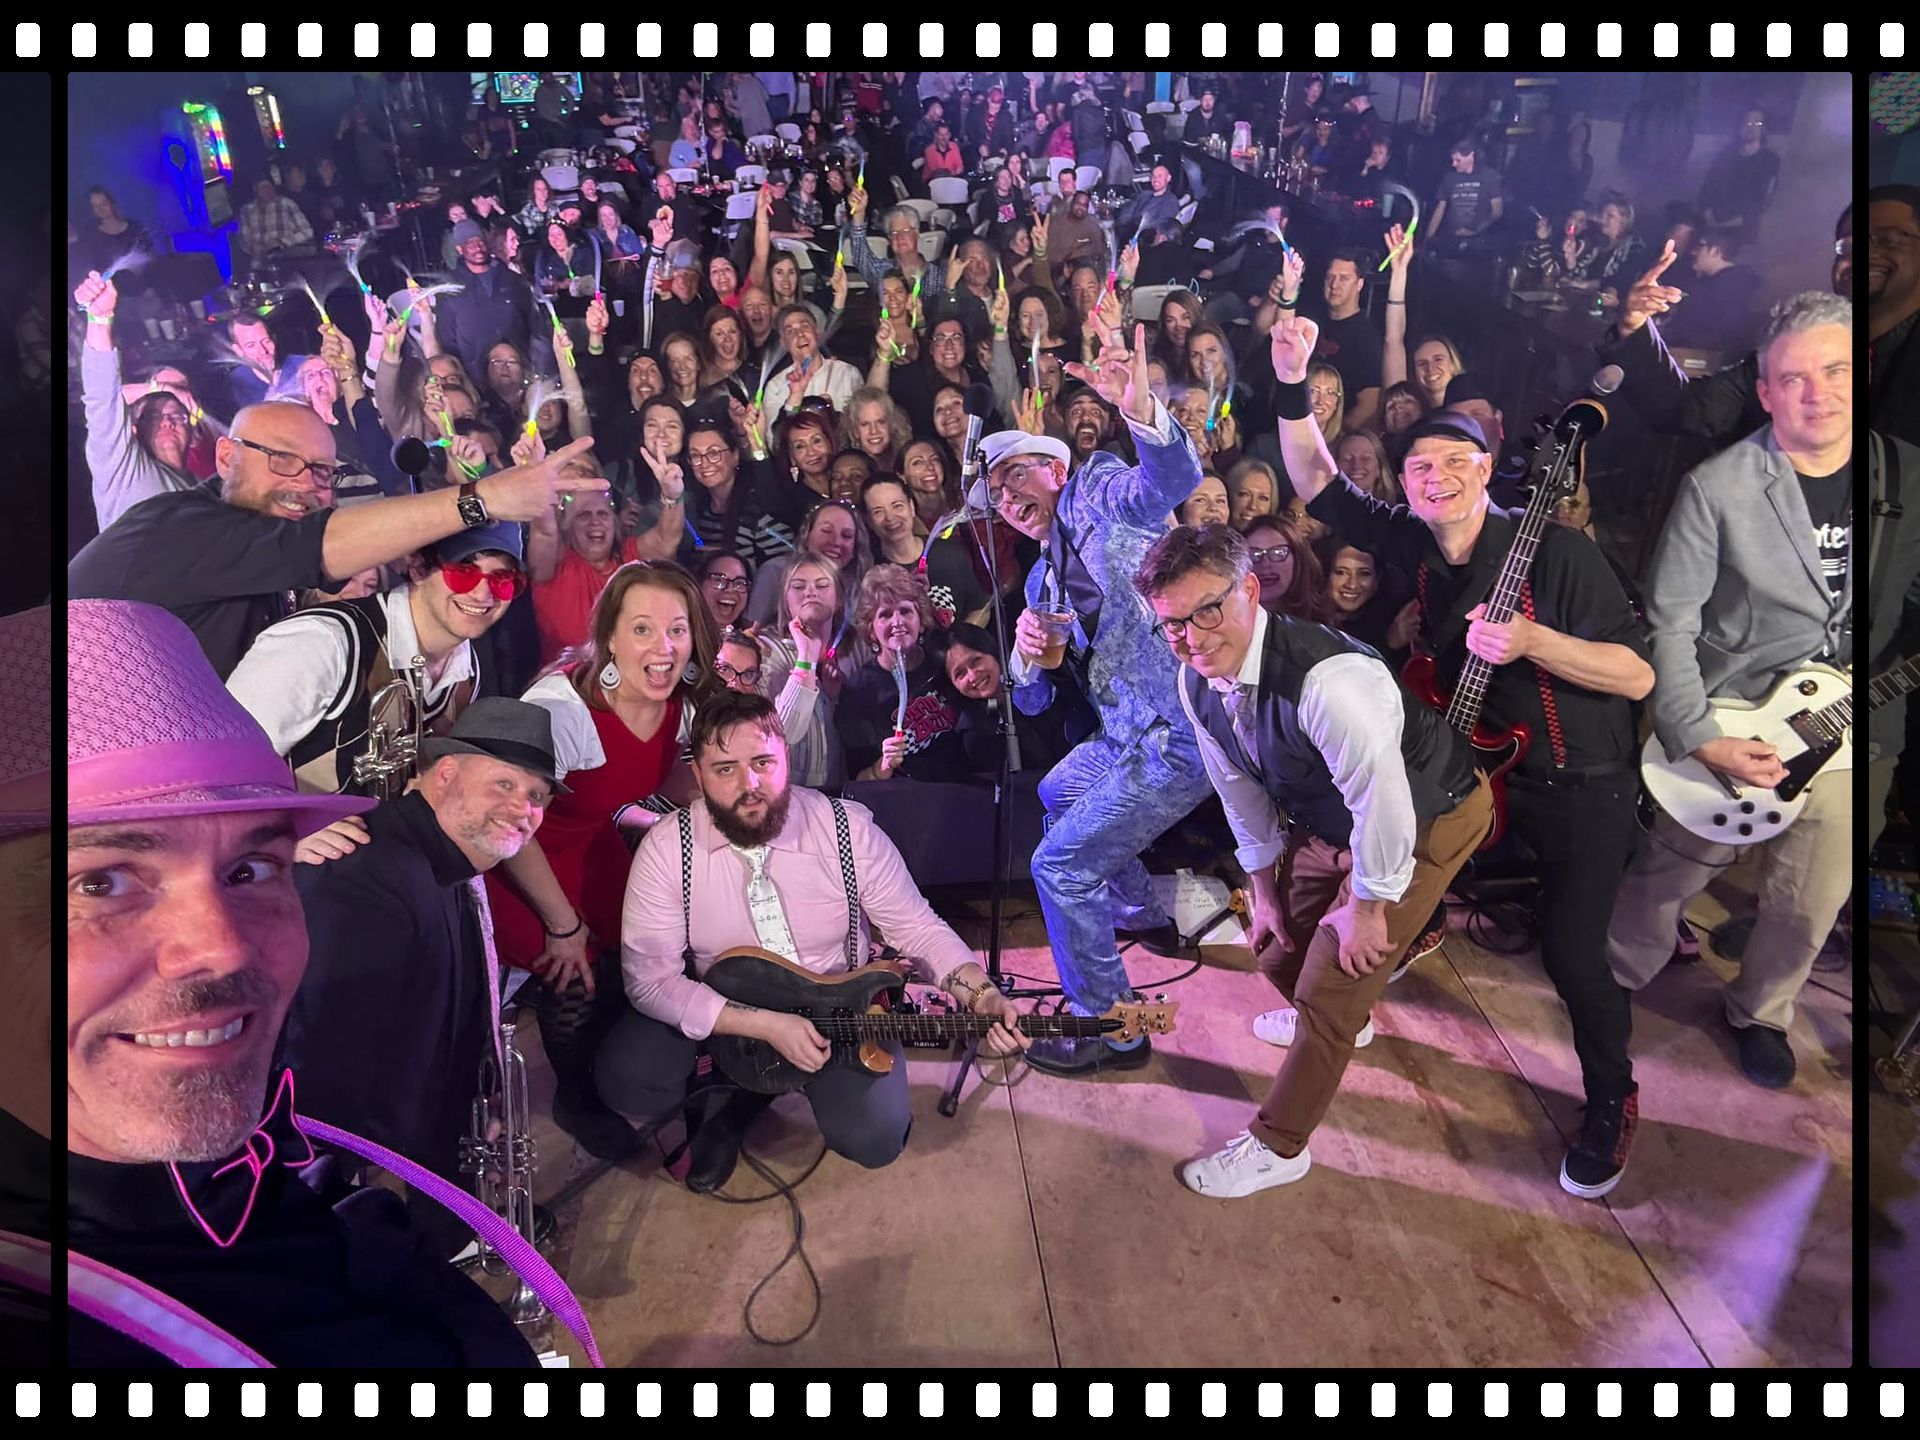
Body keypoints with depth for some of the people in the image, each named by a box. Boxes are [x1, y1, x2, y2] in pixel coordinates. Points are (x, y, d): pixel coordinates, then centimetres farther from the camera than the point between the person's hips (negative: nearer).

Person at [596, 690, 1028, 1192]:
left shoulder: (848, 830, -18)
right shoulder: (666, 850, -19)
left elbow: (918, 929, -10)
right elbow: (649, 978, -20)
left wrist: (981, 995, -28)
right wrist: (764, 1025, -29)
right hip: (718, 1008, 0)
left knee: (874, 1138, -19)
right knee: (626, 1078, -25)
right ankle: (732, 1097, 7)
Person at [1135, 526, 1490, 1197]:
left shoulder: (1328, 681, -41)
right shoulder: (1196, 682, -14)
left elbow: (1383, 806, -32)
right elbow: (1240, 790, 1)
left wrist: (1367, 908, -18)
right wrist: (1265, 890, 8)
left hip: (1426, 821, -7)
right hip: (1326, 825, 7)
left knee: (1329, 988, -4)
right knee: (1276, 946, 19)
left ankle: (1277, 1146, 18)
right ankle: (1342, 1021, 55)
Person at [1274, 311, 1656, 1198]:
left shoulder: (1557, 552, -19)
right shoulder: (1416, 547, -5)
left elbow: (1638, 676, -20)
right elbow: (1316, 484, -4)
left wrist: (1532, 640, -34)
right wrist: (1291, 382, -16)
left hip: (1581, 788, -5)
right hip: (1475, 761, 5)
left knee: (1571, 955, -6)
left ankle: (1611, 1101, 20)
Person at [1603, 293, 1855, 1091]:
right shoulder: (1718, 488, -14)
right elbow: (1669, 623, -13)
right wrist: (1701, 740, -18)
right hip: (1732, 727, -3)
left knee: (1809, 908, 14)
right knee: (1666, 876, 9)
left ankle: (1761, 1012, 41)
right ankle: (1614, 983, 35)